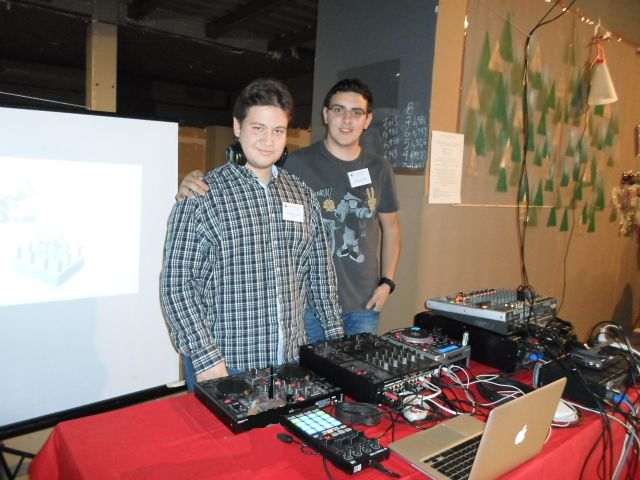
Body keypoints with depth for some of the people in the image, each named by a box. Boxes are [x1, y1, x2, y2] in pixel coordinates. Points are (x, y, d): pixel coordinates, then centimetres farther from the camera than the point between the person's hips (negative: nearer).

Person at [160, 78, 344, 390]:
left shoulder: (303, 195, 6)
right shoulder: (201, 195, -9)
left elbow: (321, 271, 11)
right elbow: (175, 283, -11)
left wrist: (336, 338, 9)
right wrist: (206, 359, -16)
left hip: (291, 361, 5)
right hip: (222, 366, -4)